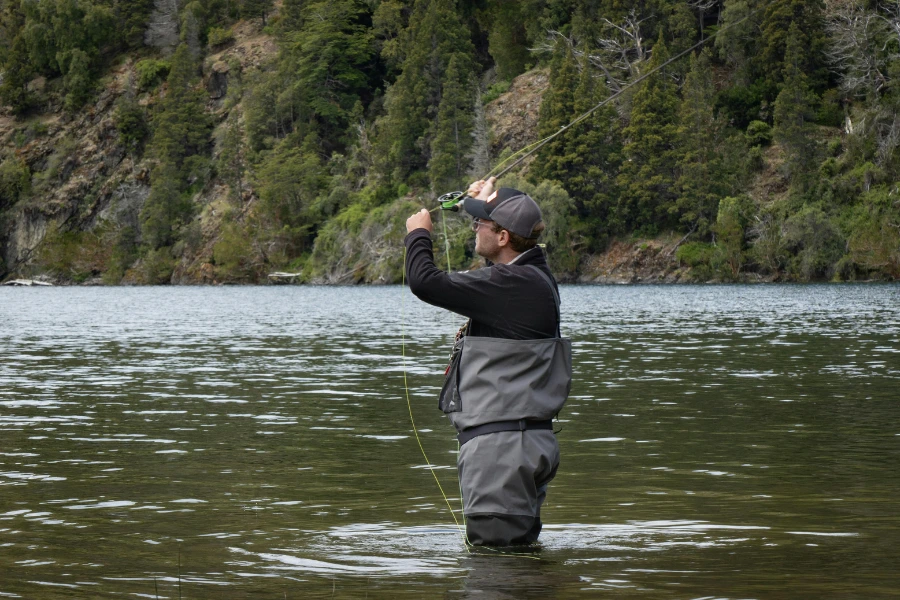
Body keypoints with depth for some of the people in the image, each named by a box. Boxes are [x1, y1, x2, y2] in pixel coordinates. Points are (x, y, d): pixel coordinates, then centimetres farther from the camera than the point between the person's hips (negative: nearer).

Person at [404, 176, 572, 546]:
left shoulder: (515, 285, -18)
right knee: (518, 550, 18)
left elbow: (426, 283, -21)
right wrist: (485, 206, 44)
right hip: (523, 441, 11)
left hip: (501, 443, -10)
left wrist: (419, 234, -2)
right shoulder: (533, 274, 11)